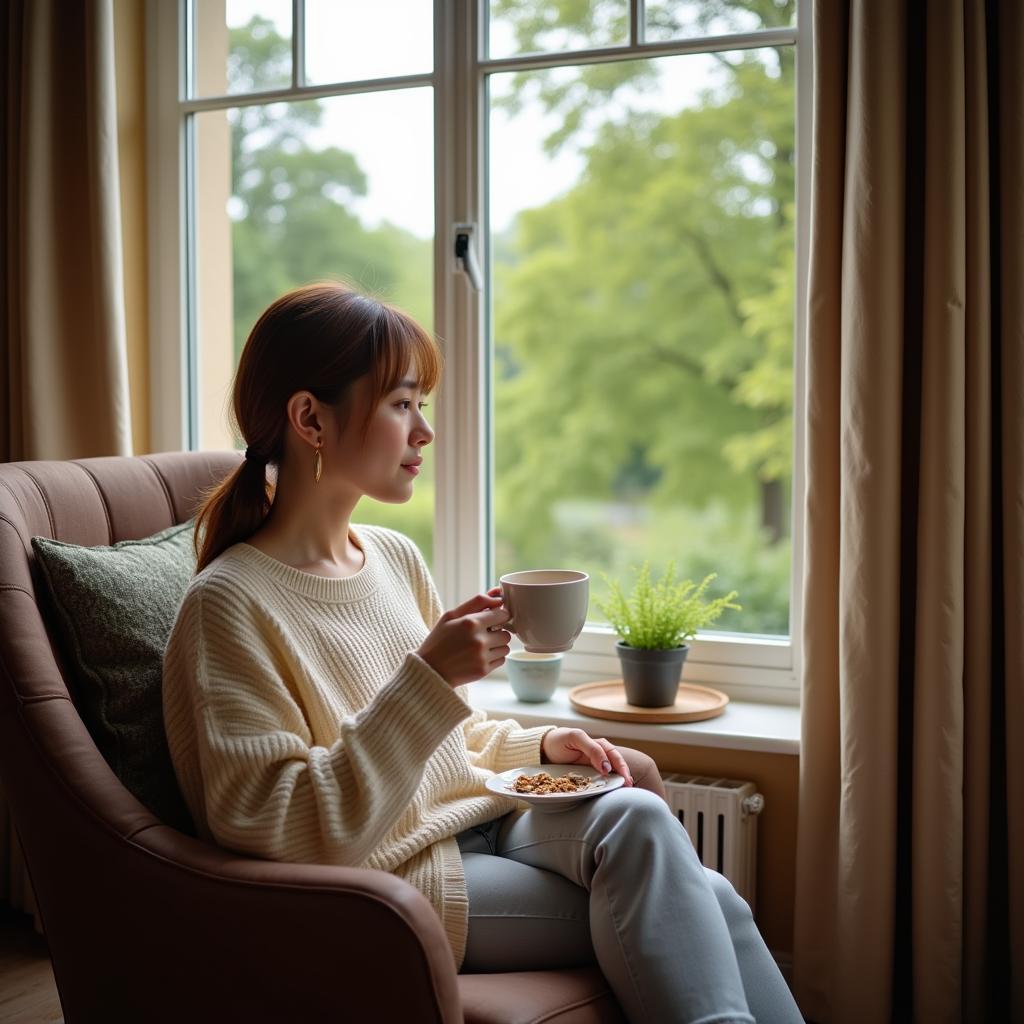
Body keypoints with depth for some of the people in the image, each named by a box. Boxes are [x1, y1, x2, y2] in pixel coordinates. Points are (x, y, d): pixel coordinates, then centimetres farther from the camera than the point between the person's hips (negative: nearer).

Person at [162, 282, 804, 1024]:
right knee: (670, 908, -22)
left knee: (634, 812, -23)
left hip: (488, 822, 6)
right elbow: (282, 832, -20)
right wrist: (428, 678, -26)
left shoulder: (396, 558, 10)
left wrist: (542, 745, 1)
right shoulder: (230, 602, -13)